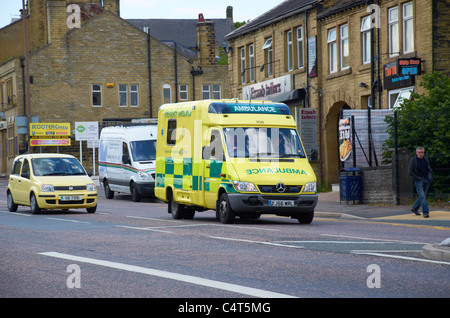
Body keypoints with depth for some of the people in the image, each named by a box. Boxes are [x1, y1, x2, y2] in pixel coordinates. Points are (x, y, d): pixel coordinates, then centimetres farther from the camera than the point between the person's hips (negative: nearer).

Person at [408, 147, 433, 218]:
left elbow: (429, 169, 13)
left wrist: (430, 177, -3)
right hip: (418, 181, -5)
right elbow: (410, 171, -3)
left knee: (421, 196, 11)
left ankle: (414, 208, 29)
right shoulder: (413, 160, -2)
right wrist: (416, 178, -12)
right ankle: (425, 212, -17)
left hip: (426, 180, 5)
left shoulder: (426, 160, 10)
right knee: (422, 196, -13)